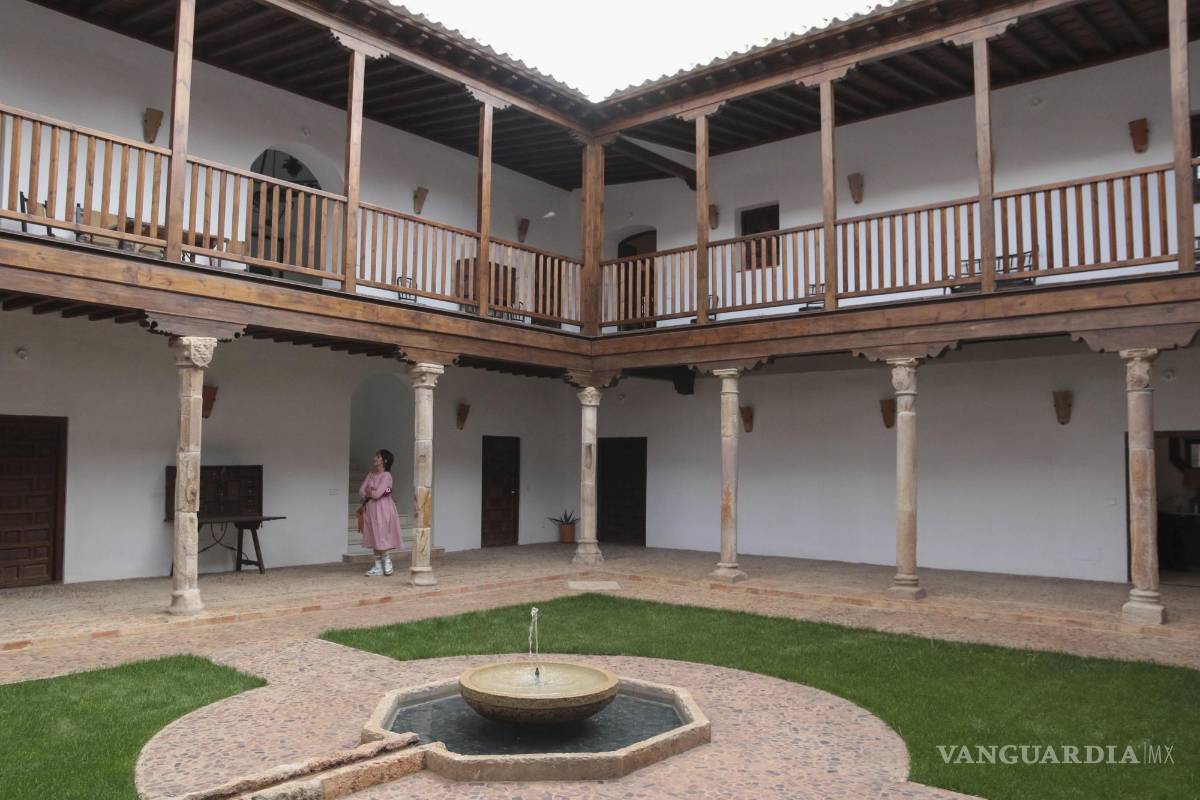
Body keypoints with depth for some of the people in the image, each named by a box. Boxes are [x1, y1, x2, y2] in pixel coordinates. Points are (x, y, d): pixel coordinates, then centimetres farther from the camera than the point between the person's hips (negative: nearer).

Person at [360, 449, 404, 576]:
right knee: (375, 538, 8)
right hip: (371, 509, 7)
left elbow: (377, 494, -20)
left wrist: (368, 492, -3)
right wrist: (371, 493, -11)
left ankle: (387, 563, 13)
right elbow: (361, 492, 4)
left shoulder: (386, 476, -12)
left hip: (383, 509, -7)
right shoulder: (370, 474, 10)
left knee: (382, 537, -3)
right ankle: (378, 566, 13)